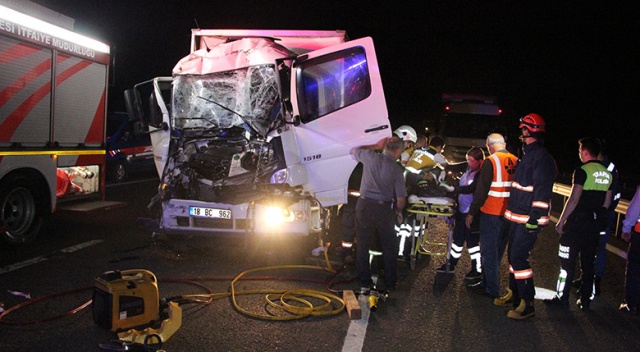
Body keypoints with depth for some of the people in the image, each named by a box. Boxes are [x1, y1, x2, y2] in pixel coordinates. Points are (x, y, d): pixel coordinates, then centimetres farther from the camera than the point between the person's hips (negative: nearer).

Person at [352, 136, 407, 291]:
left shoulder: (370, 157, -6)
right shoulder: (396, 169, -9)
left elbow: (354, 150, 17)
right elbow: (401, 199, -7)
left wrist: (376, 146, 15)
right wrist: (399, 211, 14)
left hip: (364, 206, 2)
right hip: (384, 208, -1)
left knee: (363, 246, 13)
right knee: (389, 247, 15)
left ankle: (364, 282, 20)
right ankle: (390, 282, 24)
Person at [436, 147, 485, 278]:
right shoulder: (468, 169, 3)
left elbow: (471, 188, -27)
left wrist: (452, 189, -28)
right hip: (461, 210, 8)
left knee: (472, 241, 3)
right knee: (457, 238, 18)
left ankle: (477, 269, 19)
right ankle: (450, 264, 31)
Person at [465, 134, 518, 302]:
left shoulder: (491, 162, -13)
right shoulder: (516, 162, 4)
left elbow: (481, 190, -16)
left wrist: (472, 213, -8)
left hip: (491, 214, -6)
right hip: (509, 215, 6)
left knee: (489, 252, 2)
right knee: (497, 252, 17)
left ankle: (493, 291, 4)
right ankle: (487, 282, 30)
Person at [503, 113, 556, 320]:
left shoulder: (541, 157, -16)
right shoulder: (527, 154, 17)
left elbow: (542, 191, -22)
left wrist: (535, 218, -25)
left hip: (528, 219, -10)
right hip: (518, 217, 10)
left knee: (518, 257, -11)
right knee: (513, 255, 16)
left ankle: (527, 304, -4)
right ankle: (515, 295, 28)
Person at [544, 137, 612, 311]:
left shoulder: (582, 171, -13)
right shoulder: (607, 173, 9)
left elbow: (574, 200, -18)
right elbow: (607, 202, 14)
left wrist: (561, 221, -13)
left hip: (577, 223, -7)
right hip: (595, 225, 7)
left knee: (567, 261, 2)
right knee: (588, 263, 13)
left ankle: (562, 297, 7)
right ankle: (586, 299, 19)